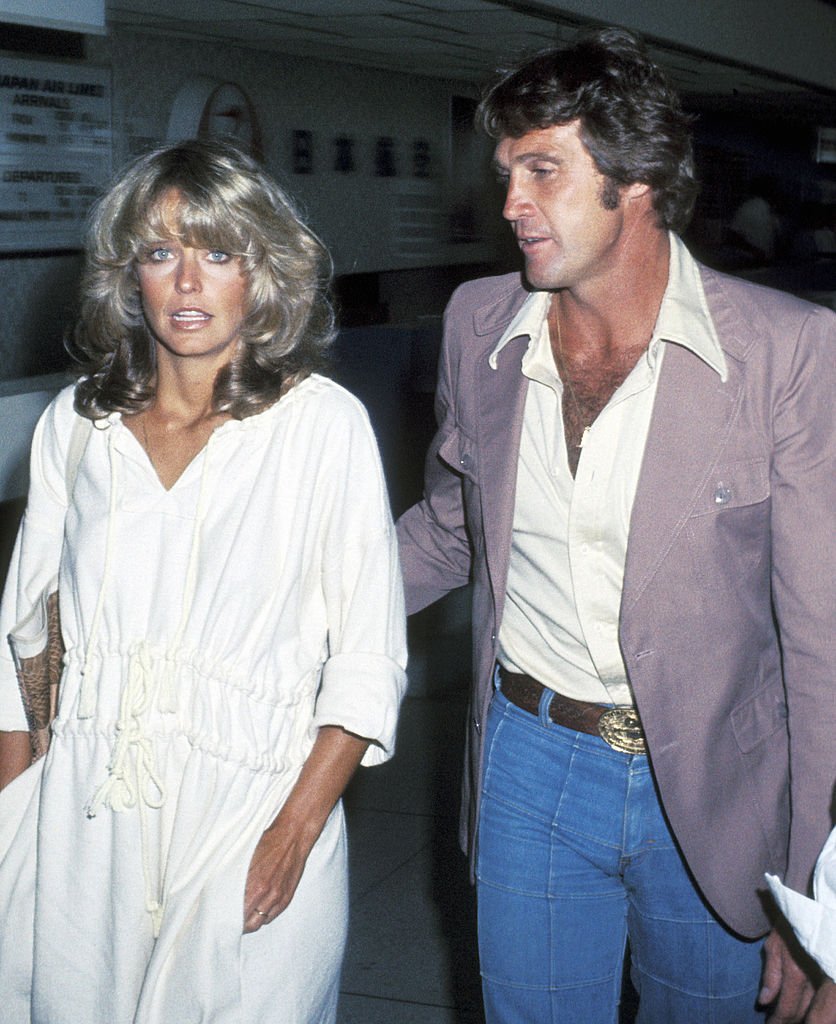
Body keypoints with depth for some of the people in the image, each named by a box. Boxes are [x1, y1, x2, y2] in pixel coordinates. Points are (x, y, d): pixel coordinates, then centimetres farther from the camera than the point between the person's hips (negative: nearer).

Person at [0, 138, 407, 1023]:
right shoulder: (75, 422, 4)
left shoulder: (324, 425, -6)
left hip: (249, 811, -3)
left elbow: (368, 656, -6)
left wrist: (298, 829, -13)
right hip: (85, 816, 3)